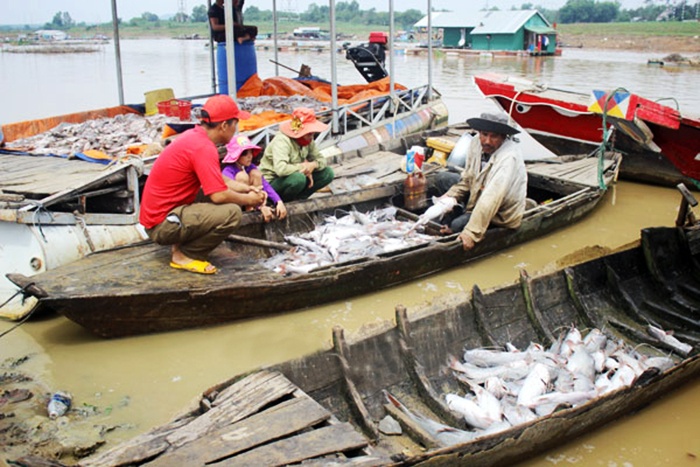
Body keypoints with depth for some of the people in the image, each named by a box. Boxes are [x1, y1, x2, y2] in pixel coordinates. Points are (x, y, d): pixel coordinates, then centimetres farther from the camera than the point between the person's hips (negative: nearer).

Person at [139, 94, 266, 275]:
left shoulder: (194, 136, 9)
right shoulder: (203, 148, -20)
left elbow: (216, 179, 21)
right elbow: (219, 195, -25)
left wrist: (246, 189, 12)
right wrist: (248, 199, -6)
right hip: (162, 224, -10)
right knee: (232, 213, -22)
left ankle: (181, 244, 11)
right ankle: (184, 256, -6)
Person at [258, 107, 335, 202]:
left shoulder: (308, 140, -1)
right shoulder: (282, 141, -25)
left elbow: (321, 160, 4)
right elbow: (280, 169, -40)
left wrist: (313, 165, -21)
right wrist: (302, 167, -26)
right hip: (271, 183, -8)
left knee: (328, 173, -3)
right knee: (298, 178, -39)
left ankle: (297, 198, -3)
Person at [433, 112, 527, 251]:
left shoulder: (508, 158, -33)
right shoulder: (476, 144, -9)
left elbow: (491, 200, -39)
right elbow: (467, 178, 7)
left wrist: (472, 233, -42)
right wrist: (451, 196, -11)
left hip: (501, 215, -8)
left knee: (458, 225, -29)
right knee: (443, 178, 3)